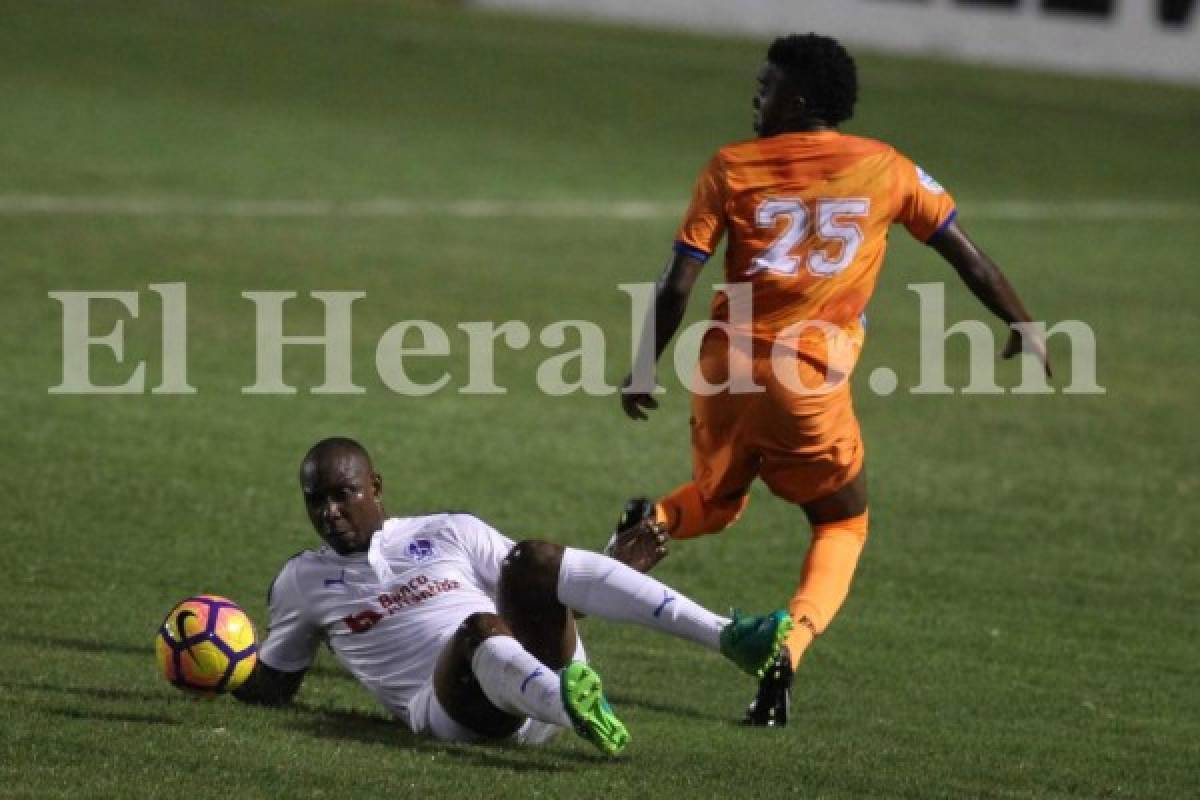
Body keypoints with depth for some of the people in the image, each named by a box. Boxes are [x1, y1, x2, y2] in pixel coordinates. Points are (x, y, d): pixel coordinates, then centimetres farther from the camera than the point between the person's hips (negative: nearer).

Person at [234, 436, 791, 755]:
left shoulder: (449, 534, 20)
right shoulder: (304, 581, 20)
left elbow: (544, 598, 20)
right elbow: (271, 687, 25)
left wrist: (618, 563, 5)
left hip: (548, 676, 2)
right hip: (450, 709, -2)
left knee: (532, 559, -24)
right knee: (480, 628, -35)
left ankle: (728, 639, -38)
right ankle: (579, 712, -72)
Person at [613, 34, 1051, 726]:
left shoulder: (732, 168, 2)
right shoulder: (886, 169, 5)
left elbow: (677, 287, -1)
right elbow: (967, 255, 12)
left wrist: (643, 371, 9)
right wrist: (1023, 327, 25)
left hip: (726, 365, 1)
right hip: (812, 380, -1)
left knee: (717, 501, 28)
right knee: (843, 526, 17)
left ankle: (655, 520, -6)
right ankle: (792, 640, -10)